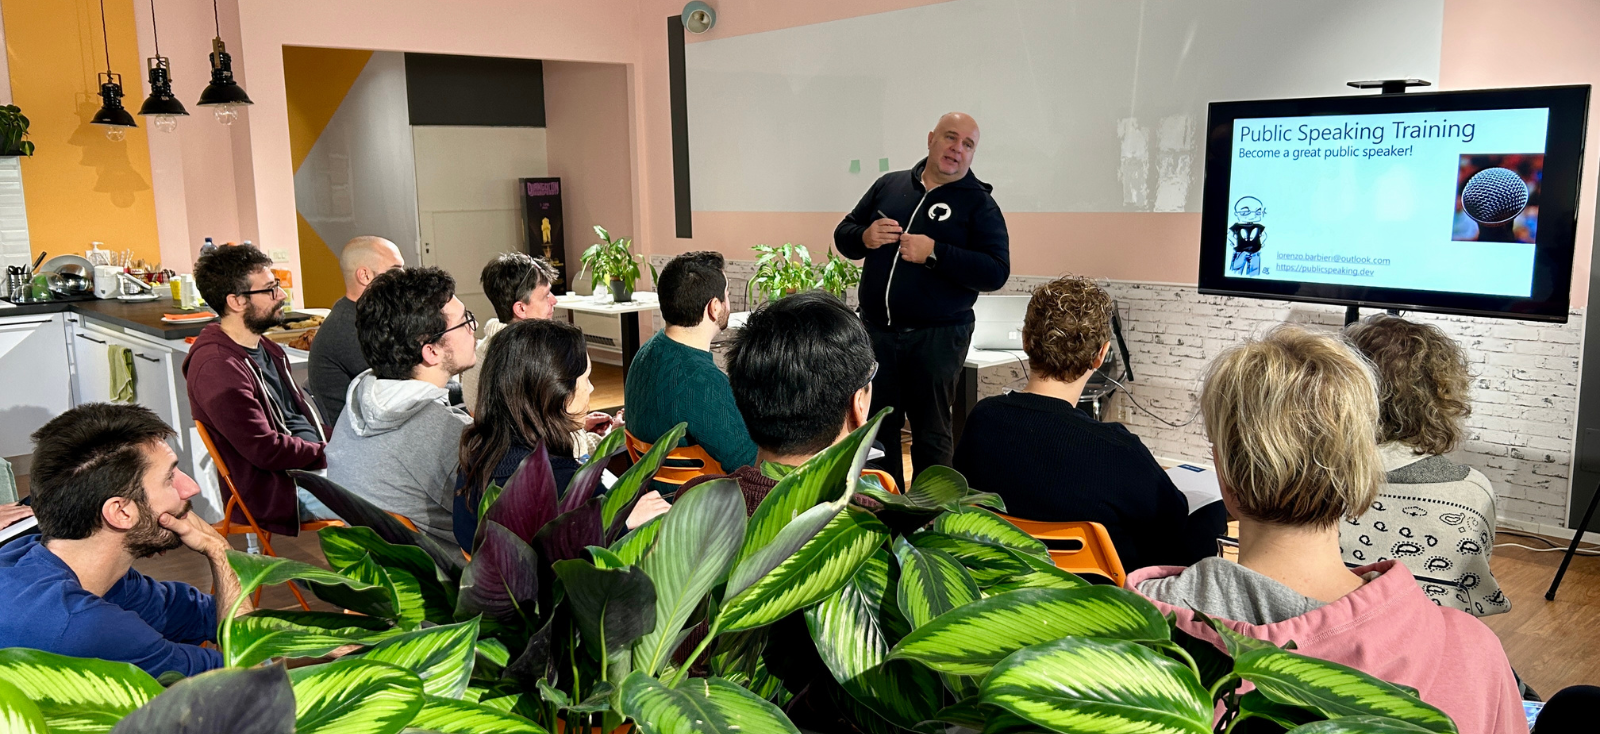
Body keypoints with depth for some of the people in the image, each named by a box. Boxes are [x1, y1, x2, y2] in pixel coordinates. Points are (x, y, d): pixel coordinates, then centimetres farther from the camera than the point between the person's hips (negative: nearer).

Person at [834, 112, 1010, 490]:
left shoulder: (979, 204, -1)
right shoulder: (889, 185, 10)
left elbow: (996, 272, -12)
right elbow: (843, 234, 16)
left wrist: (934, 253, -21)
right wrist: (864, 237, -7)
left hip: (936, 337, -4)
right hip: (876, 331, 4)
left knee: (931, 434, 6)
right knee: (877, 428, 12)